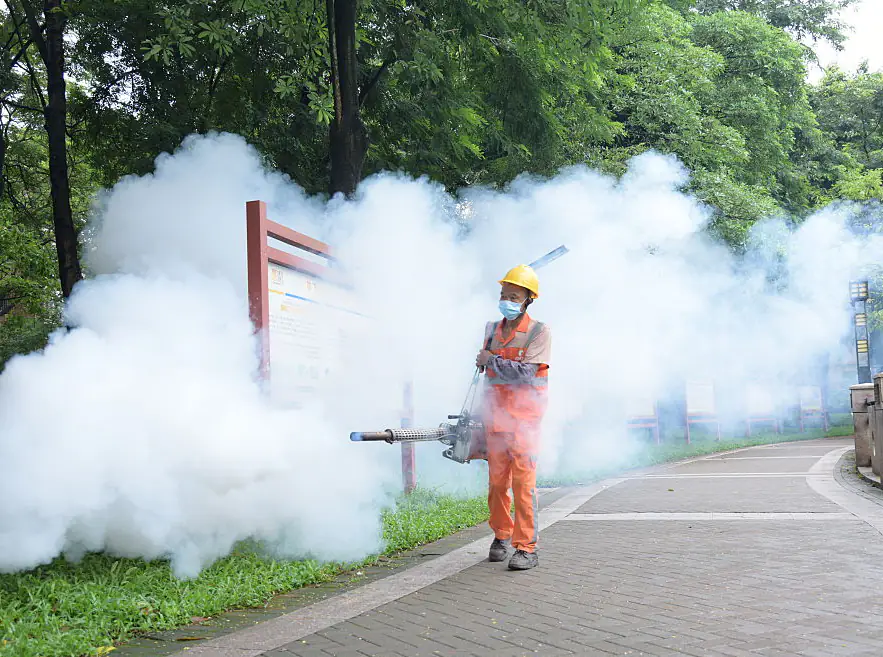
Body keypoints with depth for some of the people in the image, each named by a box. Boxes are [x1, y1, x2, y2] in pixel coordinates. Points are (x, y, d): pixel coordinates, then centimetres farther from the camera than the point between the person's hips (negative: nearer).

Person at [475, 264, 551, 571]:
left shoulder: (539, 332, -5)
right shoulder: (492, 329, 14)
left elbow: (526, 373, -16)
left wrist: (491, 362, -8)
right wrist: (484, 411, 26)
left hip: (524, 416, -5)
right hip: (495, 416, 5)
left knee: (523, 480, -10)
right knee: (497, 480, 7)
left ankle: (527, 547, -7)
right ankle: (501, 536, 21)